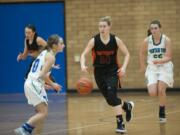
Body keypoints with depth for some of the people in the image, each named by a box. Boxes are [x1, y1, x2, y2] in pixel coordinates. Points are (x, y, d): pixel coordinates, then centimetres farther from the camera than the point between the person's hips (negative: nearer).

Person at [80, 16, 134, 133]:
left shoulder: (116, 40, -11)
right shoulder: (94, 41, -11)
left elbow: (127, 54, -2)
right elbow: (84, 55, -10)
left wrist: (124, 67, -17)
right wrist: (83, 65, -30)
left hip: (112, 71, -2)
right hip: (99, 72, 2)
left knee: (111, 95, -22)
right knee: (110, 100, 9)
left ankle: (120, 124, -15)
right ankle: (127, 106, 41)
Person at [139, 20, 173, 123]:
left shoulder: (166, 40, -12)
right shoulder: (147, 41, -5)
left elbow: (168, 57, -14)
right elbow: (142, 53, 14)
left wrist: (159, 61, -31)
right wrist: (142, 66, 19)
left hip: (165, 67, -2)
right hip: (152, 68, 2)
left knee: (161, 90, -16)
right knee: (152, 93, -13)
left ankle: (162, 113, 4)